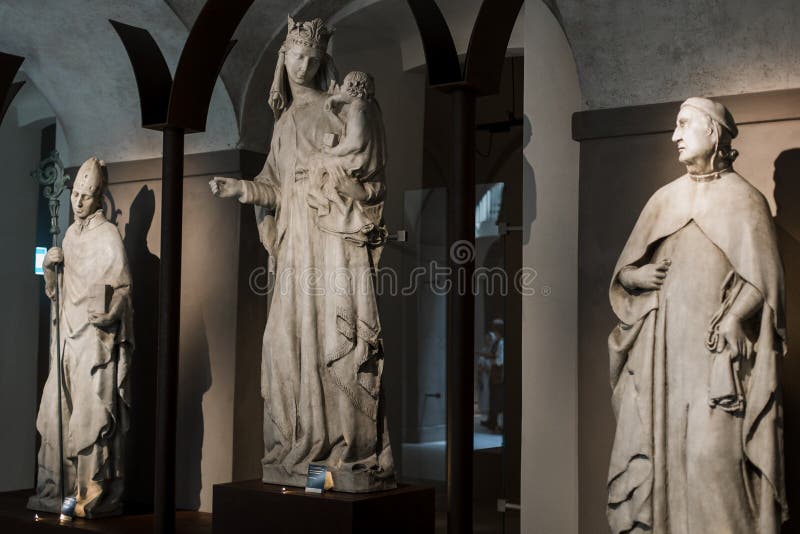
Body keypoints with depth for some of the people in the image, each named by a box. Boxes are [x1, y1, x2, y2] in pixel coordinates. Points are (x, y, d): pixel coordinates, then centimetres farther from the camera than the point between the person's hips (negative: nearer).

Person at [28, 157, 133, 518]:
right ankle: (55, 492, 13)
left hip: (94, 340, -7)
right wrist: (51, 267, 2)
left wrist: (104, 314, -25)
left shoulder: (108, 235, -4)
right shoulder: (71, 234, 16)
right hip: (66, 338, 7)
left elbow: (120, 286, -9)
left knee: (91, 417, -7)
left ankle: (97, 497, -3)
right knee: (56, 415, 6)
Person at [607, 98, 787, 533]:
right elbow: (622, 272, 17)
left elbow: (763, 282, -2)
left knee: (712, 453, -11)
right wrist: (637, 276, -5)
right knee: (653, 444, 0)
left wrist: (731, 321, -17)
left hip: (715, 350, -4)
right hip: (659, 348, 4)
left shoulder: (744, 200, 2)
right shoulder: (664, 199, 13)